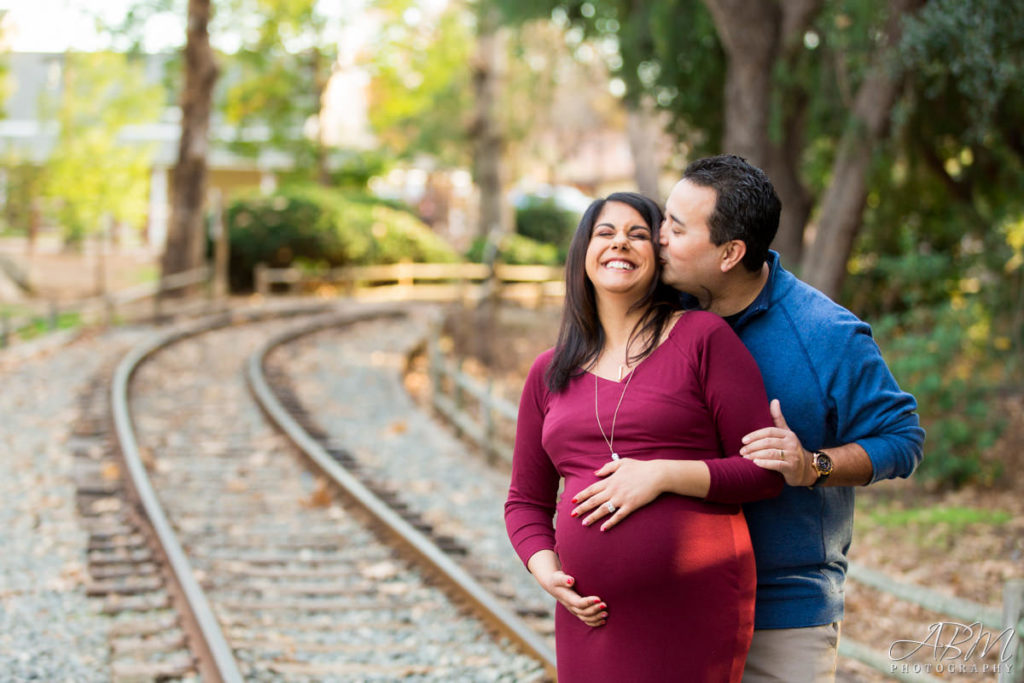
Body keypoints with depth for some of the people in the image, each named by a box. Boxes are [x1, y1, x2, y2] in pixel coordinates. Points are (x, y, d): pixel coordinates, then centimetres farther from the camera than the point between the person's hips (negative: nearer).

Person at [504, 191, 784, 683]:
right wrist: (546, 571, 1)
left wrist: (664, 475, -15)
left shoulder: (702, 338, 0)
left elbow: (765, 471, -3)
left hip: (697, 610, -4)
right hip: (595, 616, 4)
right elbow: (526, 500, 20)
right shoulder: (549, 374, 13)